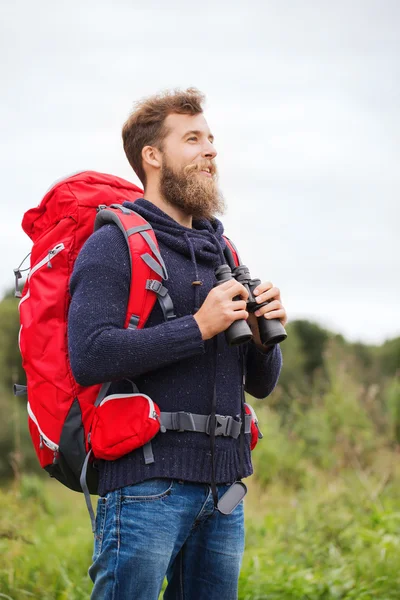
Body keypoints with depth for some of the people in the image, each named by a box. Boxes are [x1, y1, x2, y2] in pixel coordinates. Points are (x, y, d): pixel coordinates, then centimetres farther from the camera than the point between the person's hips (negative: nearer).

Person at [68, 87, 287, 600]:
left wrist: (264, 336, -1)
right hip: (147, 484, -7)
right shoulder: (113, 245, -3)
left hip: (223, 488, 7)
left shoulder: (218, 252, 18)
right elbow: (89, 356, -18)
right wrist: (198, 327, -16)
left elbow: (261, 384, 21)